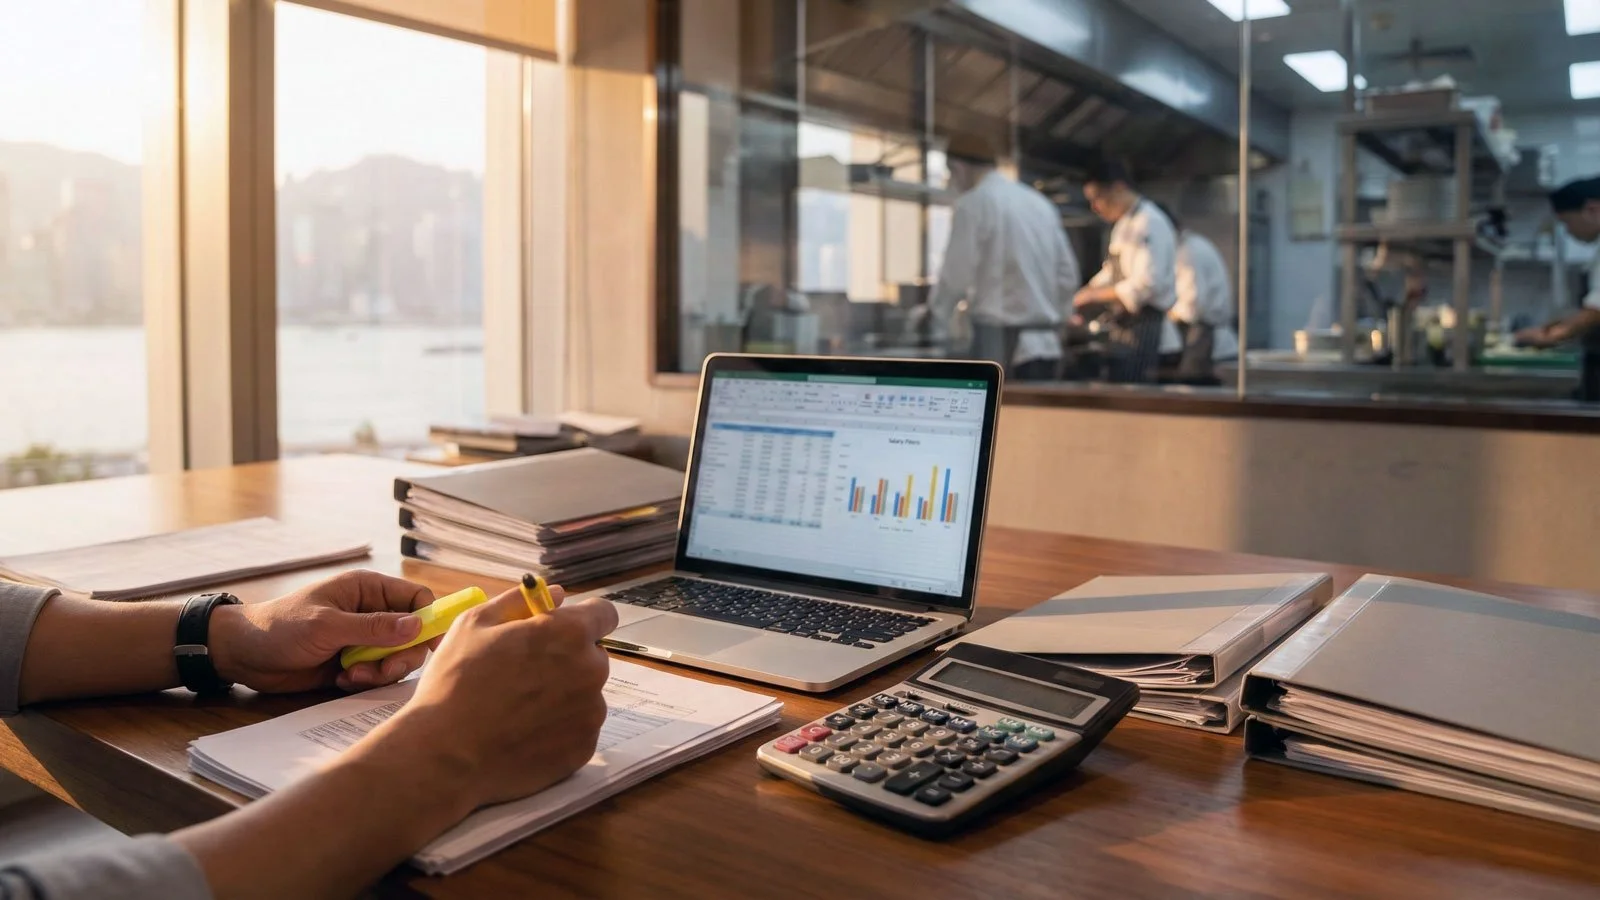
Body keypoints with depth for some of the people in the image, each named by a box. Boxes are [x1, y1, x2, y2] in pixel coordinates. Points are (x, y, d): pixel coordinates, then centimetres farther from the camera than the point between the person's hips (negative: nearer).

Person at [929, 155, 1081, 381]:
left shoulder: (973, 204, -6)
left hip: (1000, 342, -7)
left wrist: (934, 316, 5)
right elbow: (1067, 275, 14)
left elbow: (957, 275, -10)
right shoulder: (1040, 202, 16)